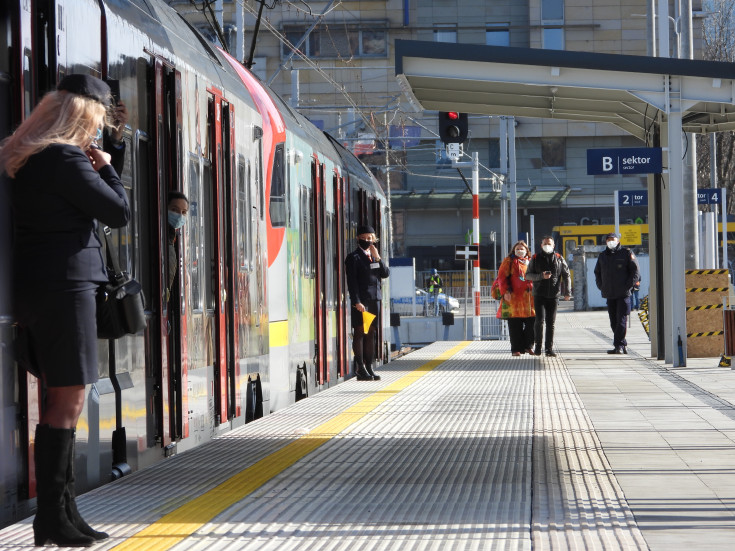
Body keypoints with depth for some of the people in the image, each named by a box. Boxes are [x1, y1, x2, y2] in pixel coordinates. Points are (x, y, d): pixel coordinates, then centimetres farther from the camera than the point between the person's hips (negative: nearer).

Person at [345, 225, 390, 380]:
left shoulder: (374, 256, 18)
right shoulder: (354, 257, -3)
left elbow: (386, 274, 8)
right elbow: (352, 282, -9)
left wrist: (377, 258, -5)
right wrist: (357, 302, -17)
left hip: (374, 299, 7)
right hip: (361, 301, -7)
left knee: (371, 333, 9)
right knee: (360, 333, -6)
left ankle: (369, 367, 13)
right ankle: (360, 369, -6)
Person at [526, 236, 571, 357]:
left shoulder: (559, 259, 9)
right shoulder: (536, 258, 7)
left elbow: (566, 276, 10)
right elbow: (528, 275, 5)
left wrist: (567, 292, 1)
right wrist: (541, 276, -12)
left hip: (553, 296, 1)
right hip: (539, 295, -1)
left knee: (551, 322, 1)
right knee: (540, 320, -10)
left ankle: (549, 348, 7)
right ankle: (538, 345, 5)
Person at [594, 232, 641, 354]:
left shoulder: (626, 253, 0)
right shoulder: (602, 256, 15)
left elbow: (636, 272, -2)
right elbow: (597, 272, 27)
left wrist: (627, 286, -10)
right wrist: (601, 286, 12)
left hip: (623, 294, -5)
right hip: (610, 295, 5)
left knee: (621, 320, -9)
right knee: (614, 322, 6)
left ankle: (619, 345, -9)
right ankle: (622, 345, 13)